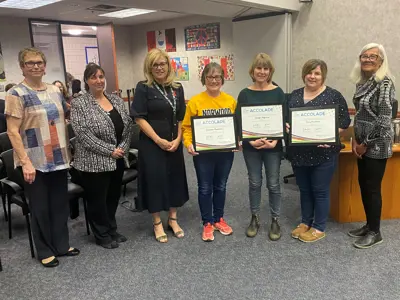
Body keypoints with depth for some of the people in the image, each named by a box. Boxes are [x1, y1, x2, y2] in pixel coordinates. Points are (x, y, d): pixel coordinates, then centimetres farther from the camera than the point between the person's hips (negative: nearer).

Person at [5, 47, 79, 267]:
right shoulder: (16, 94, -9)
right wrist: (25, 162, -19)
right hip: (35, 161, -5)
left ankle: (62, 245, 28)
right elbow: (13, 132, -12)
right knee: (40, 207, 6)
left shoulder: (55, 91, 9)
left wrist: (67, 152, 11)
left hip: (58, 159, 5)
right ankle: (45, 251, 23)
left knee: (60, 203, 13)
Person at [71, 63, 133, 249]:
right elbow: (83, 134, -17)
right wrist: (110, 151, -18)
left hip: (118, 160, 6)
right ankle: (102, 235, 24)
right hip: (94, 162, -6)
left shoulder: (116, 100, 8)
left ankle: (112, 230, 34)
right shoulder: (79, 103, -9)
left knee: (113, 197, 17)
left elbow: (128, 126, 7)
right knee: (97, 200, 7)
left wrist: (123, 148, -8)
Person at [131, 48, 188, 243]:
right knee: (155, 180, 2)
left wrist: (178, 139, -5)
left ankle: (172, 219, 28)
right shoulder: (143, 88, -6)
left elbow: (181, 118, 9)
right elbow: (139, 118, -11)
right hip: (151, 144, -4)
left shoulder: (177, 88, 7)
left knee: (175, 178, 11)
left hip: (174, 144, 5)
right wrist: (158, 140, -15)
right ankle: (157, 223, 19)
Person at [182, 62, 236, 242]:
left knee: (220, 186, 16)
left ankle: (219, 219, 33)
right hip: (203, 153, -3)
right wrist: (189, 144, -21)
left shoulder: (230, 101, 2)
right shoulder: (195, 101, -8)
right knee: (205, 188, 8)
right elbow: (187, 127, -7)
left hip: (225, 151, 3)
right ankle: (207, 223, 24)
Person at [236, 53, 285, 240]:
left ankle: (275, 221, 22)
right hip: (251, 146, 1)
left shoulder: (278, 92, -1)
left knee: (273, 183, 7)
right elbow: (239, 121, -3)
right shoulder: (245, 94, 0)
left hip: (273, 145, 0)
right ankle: (254, 218, 26)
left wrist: (275, 140, -16)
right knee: (254, 182, 11)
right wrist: (251, 140, -16)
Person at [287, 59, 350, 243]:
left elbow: (344, 122, -5)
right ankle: (305, 222, 30)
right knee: (304, 189, 15)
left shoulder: (333, 96, -4)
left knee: (320, 190, 5)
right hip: (299, 152, 4)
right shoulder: (294, 95, 9)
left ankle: (319, 228, 19)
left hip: (323, 153, -4)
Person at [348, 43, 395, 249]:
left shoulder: (385, 83, -15)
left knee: (372, 188, 1)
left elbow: (384, 119, -20)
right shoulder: (362, 82, 10)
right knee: (363, 185, 14)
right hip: (363, 143, 8)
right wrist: (355, 140, 6)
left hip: (377, 145, -8)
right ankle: (369, 225, 30)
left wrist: (366, 144, -14)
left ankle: (375, 232, 16)